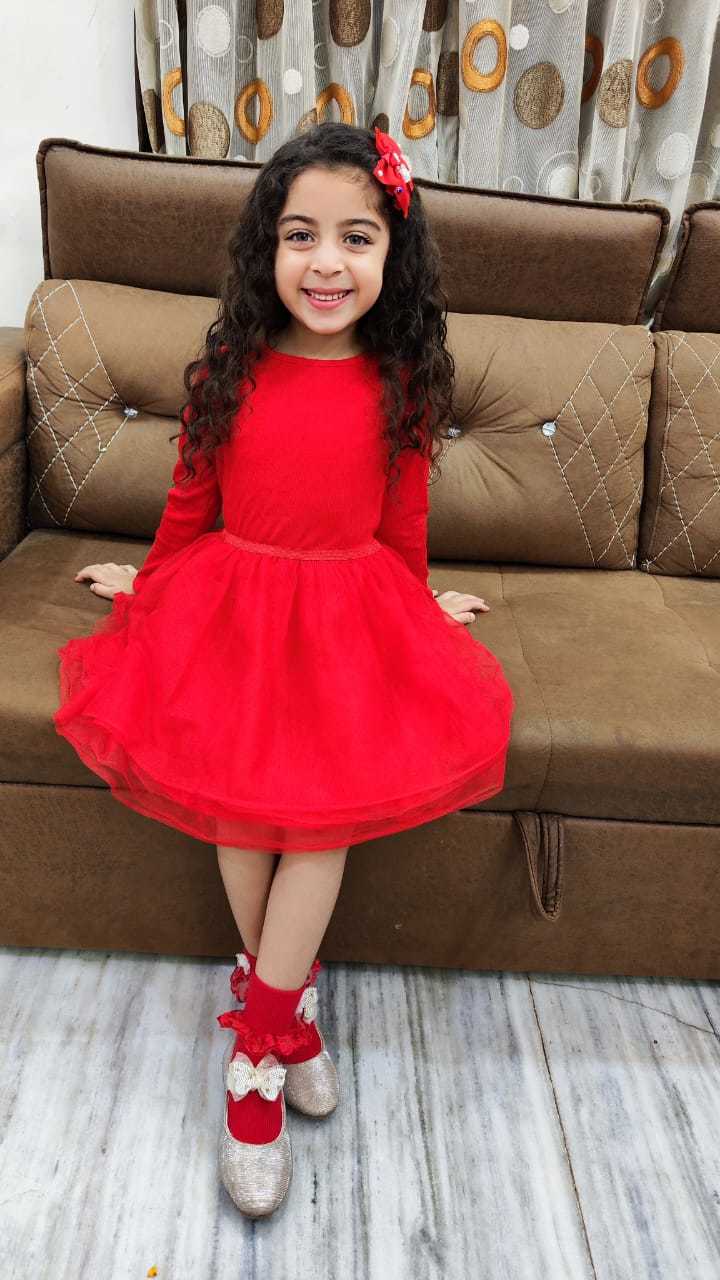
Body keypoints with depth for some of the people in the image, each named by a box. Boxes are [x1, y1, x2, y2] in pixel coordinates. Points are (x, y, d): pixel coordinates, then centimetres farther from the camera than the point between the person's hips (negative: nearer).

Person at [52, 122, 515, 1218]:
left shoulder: (401, 386, 0)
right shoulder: (226, 373, 0)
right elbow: (192, 504, 13)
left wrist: (413, 614, 21)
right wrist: (148, 587, 24)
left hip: (352, 615, 0)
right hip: (232, 605, 1)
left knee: (333, 802, -16)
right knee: (239, 801, -13)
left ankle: (256, 1045, 1)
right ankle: (288, 1009, 12)